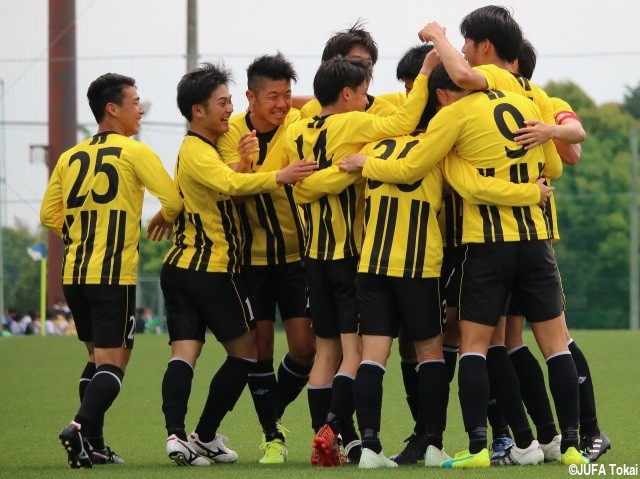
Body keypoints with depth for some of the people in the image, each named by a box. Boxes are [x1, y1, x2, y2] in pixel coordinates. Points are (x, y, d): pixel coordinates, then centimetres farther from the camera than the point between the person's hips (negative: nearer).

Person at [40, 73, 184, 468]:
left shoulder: (70, 157, 11)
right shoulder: (134, 151, -5)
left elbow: (49, 215, 14)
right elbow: (174, 201, -10)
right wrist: (162, 219, 12)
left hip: (73, 273, 6)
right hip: (114, 275, -6)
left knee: (97, 357, 19)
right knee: (113, 362, -4)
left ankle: (93, 445, 12)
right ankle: (82, 426, -26)